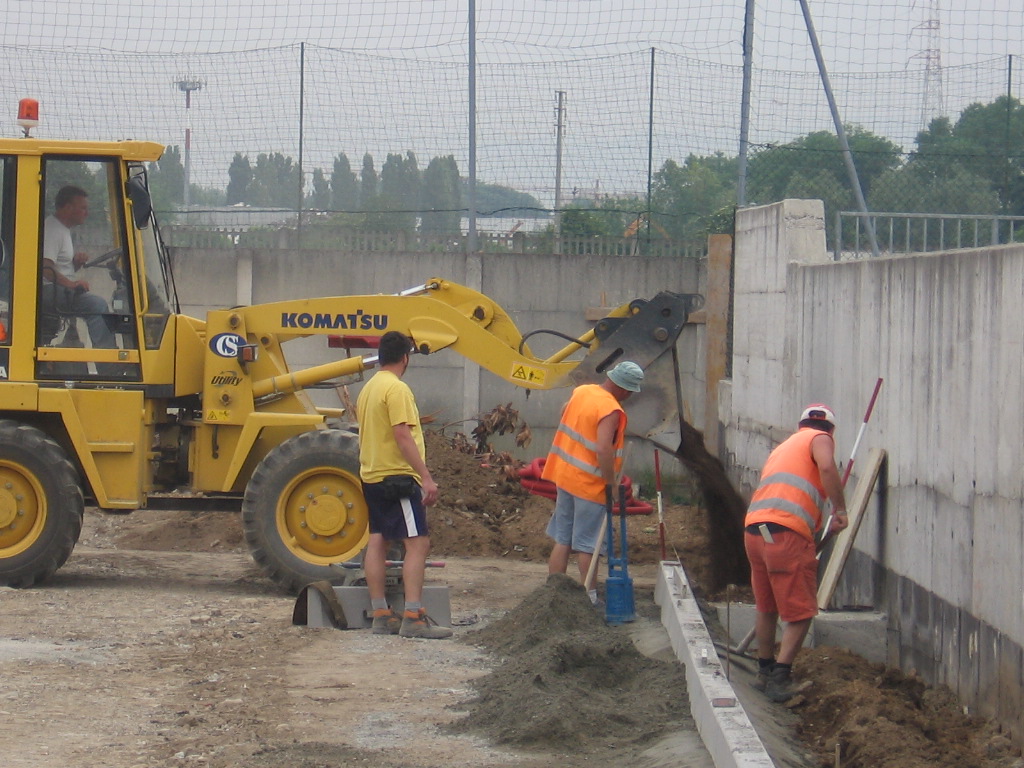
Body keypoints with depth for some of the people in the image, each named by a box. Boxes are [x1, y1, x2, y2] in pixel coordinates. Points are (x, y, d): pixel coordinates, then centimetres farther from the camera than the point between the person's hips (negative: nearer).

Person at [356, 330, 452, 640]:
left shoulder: (368, 388, 14)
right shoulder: (396, 388, -14)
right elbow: (402, 435, -22)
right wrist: (426, 477, -23)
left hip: (371, 475, 10)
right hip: (397, 476, -10)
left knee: (377, 542, 8)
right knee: (417, 543, -11)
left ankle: (381, 615, 10)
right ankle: (414, 617, -18)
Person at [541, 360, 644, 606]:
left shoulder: (581, 391, 5)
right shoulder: (610, 410, -21)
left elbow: (564, 415, 24)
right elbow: (604, 450, -30)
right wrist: (612, 482, -19)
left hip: (564, 475, 7)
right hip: (590, 485, -7)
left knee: (562, 540, 13)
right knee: (587, 546, 1)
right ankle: (589, 596, 7)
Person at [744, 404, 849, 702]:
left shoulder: (784, 446, 32)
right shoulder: (820, 439, 9)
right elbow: (826, 467, -14)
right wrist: (840, 509, -5)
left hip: (753, 529, 7)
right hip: (786, 532, -7)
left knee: (766, 607, 21)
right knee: (801, 611, 1)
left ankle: (765, 672, 31)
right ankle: (780, 675, -6)